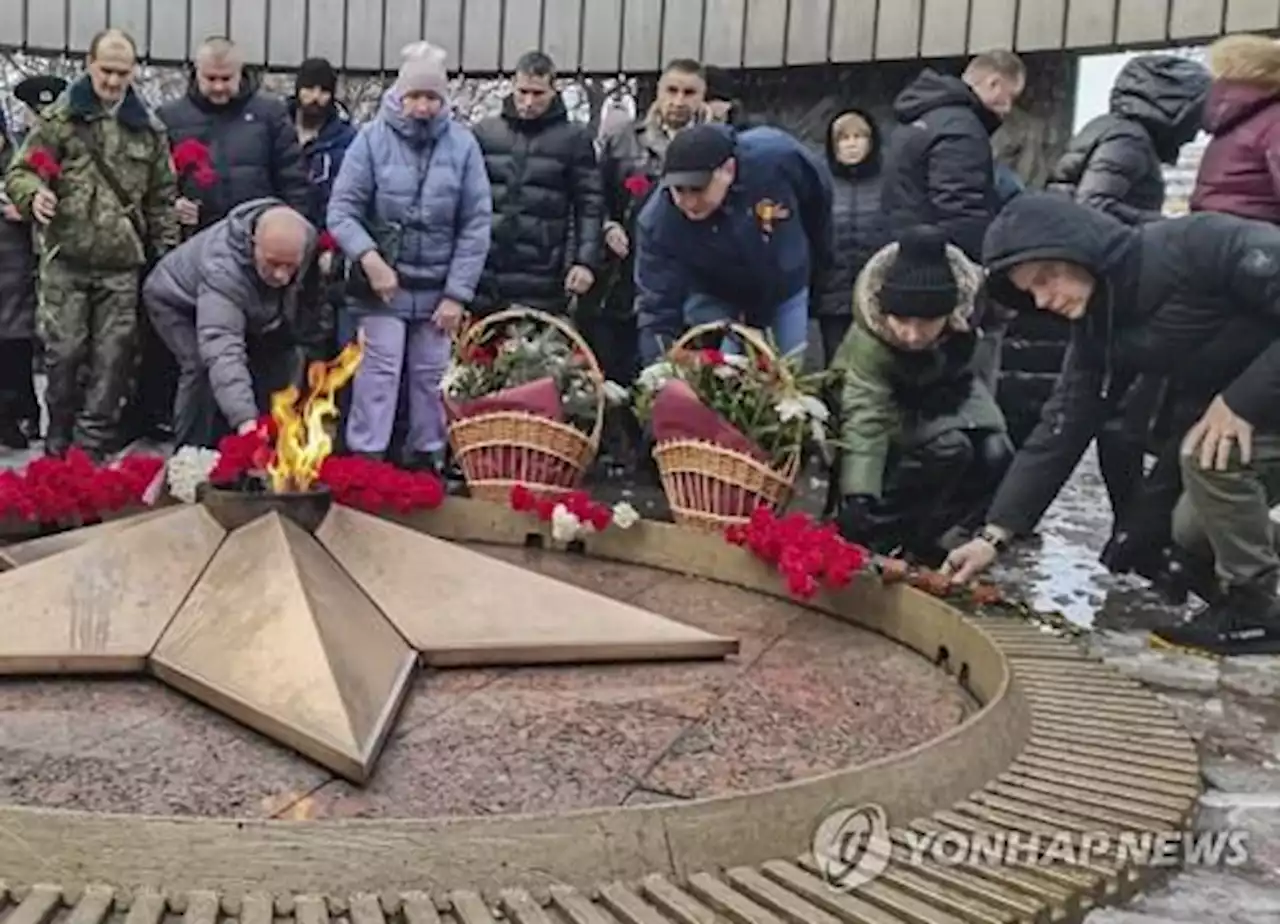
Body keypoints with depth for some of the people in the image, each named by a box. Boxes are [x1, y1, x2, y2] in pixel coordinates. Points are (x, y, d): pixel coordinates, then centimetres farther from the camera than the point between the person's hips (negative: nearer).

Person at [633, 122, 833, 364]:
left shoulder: (776, 155, -34)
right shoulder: (657, 224, -34)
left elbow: (819, 191, -11)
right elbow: (657, 309, -28)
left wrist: (816, 258, 3)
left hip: (786, 289, 1)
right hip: (715, 299, -1)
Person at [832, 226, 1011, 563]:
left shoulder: (975, 298, -30)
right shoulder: (867, 341, -38)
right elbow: (864, 420, -45)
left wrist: (958, 385, -9)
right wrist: (858, 498, -56)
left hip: (945, 396, 4)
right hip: (893, 408, -3)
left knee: (996, 455, -22)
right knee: (948, 446, -31)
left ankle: (928, 535, -3)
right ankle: (876, 534, -14)